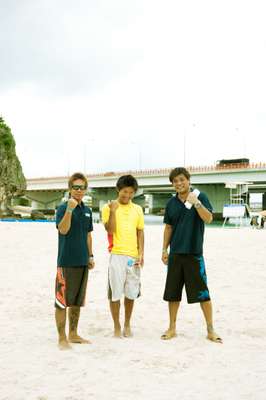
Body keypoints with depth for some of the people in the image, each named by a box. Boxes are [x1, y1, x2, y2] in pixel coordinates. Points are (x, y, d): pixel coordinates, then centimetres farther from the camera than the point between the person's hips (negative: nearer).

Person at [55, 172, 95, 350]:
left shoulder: (87, 211, 11)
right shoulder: (63, 208, -7)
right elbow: (63, 230, -22)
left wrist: (90, 256, 15)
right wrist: (69, 209, -30)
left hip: (82, 262, 6)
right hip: (66, 262, -6)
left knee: (77, 301, 14)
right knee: (62, 301, -3)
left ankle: (73, 334, 25)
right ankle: (62, 338, 6)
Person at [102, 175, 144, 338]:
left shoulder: (137, 209, 11)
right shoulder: (109, 207, 0)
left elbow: (140, 232, 11)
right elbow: (110, 230, -9)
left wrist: (141, 253, 2)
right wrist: (113, 211, -18)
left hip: (134, 256, 3)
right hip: (116, 255, -3)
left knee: (131, 293, 9)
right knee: (115, 293, 0)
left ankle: (127, 324, 26)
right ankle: (117, 326, 15)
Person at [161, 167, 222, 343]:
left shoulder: (200, 197, -4)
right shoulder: (171, 203, 8)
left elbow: (208, 219, -16)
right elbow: (168, 227, 13)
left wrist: (196, 203, -28)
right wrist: (164, 249, 8)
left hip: (194, 253, -4)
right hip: (175, 254, 4)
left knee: (202, 293, -1)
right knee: (173, 293, 9)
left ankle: (211, 330, 12)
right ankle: (172, 328, 21)